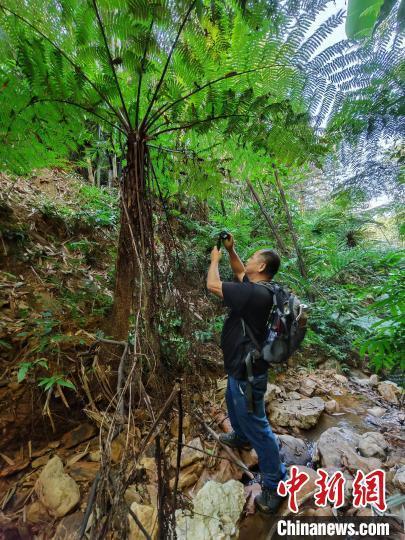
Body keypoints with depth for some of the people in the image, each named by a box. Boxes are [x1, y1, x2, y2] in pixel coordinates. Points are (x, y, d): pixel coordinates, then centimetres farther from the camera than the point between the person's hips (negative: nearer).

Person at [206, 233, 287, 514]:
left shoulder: (254, 293, -32)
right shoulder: (257, 288, -2)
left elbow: (212, 285, -27)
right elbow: (239, 271, 17)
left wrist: (215, 258, -10)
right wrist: (231, 250, 5)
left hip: (247, 372, -10)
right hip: (241, 367, 10)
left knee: (256, 425, 8)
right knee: (234, 404, 34)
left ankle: (276, 483, 30)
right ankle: (240, 437, 61)